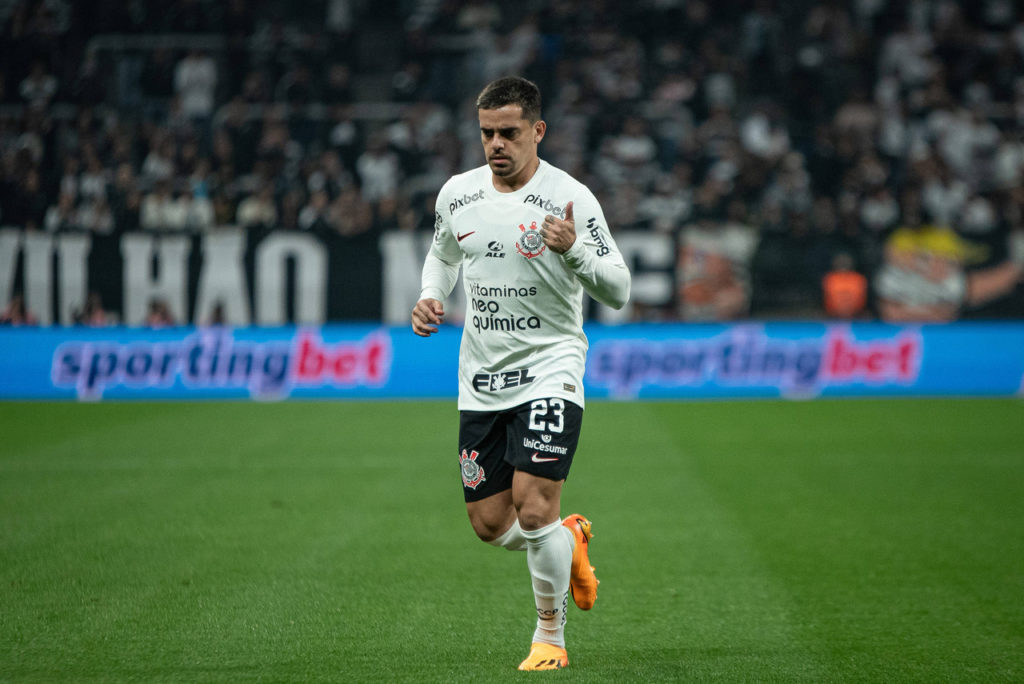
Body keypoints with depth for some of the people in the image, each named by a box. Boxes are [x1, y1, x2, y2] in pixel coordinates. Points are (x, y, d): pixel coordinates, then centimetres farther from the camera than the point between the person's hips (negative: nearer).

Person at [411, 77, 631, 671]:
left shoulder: (571, 199, -11)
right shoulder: (457, 194, 3)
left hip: (550, 371, -5)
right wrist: (430, 298, 4)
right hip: (482, 381, 5)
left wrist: (574, 251, -29)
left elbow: (619, 292, -12)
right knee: (490, 524, 6)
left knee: (533, 510, -17)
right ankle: (568, 540, 38)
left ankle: (551, 637, 4)